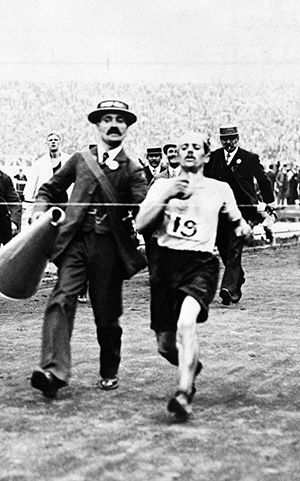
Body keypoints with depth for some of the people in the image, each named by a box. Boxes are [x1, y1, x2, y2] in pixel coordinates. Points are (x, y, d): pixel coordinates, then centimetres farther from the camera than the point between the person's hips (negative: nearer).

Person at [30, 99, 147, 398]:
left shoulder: (132, 170, 8)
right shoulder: (80, 160, 13)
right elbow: (50, 189, 23)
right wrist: (41, 209, 6)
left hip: (110, 247, 0)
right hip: (76, 241, 1)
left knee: (107, 313, 6)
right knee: (62, 300, -18)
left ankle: (109, 373, 24)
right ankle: (54, 370, -26)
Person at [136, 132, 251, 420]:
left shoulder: (219, 189, 12)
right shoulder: (162, 185, 12)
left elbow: (236, 218, 28)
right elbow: (140, 225, 2)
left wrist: (242, 227, 5)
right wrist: (165, 197, -9)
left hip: (201, 263, -3)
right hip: (165, 263, 3)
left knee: (186, 323, -32)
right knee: (165, 345, 8)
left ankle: (184, 395, -31)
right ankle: (192, 367, 42)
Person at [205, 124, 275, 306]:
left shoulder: (250, 158, 0)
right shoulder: (213, 157, 6)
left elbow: (264, 180, 10)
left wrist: (270, 202, 13)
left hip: (242, 210, -4)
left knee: (234, 250, -14)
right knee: (223, 250, 11)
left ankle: (229, 287, -19)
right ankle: (238, 279, 34)